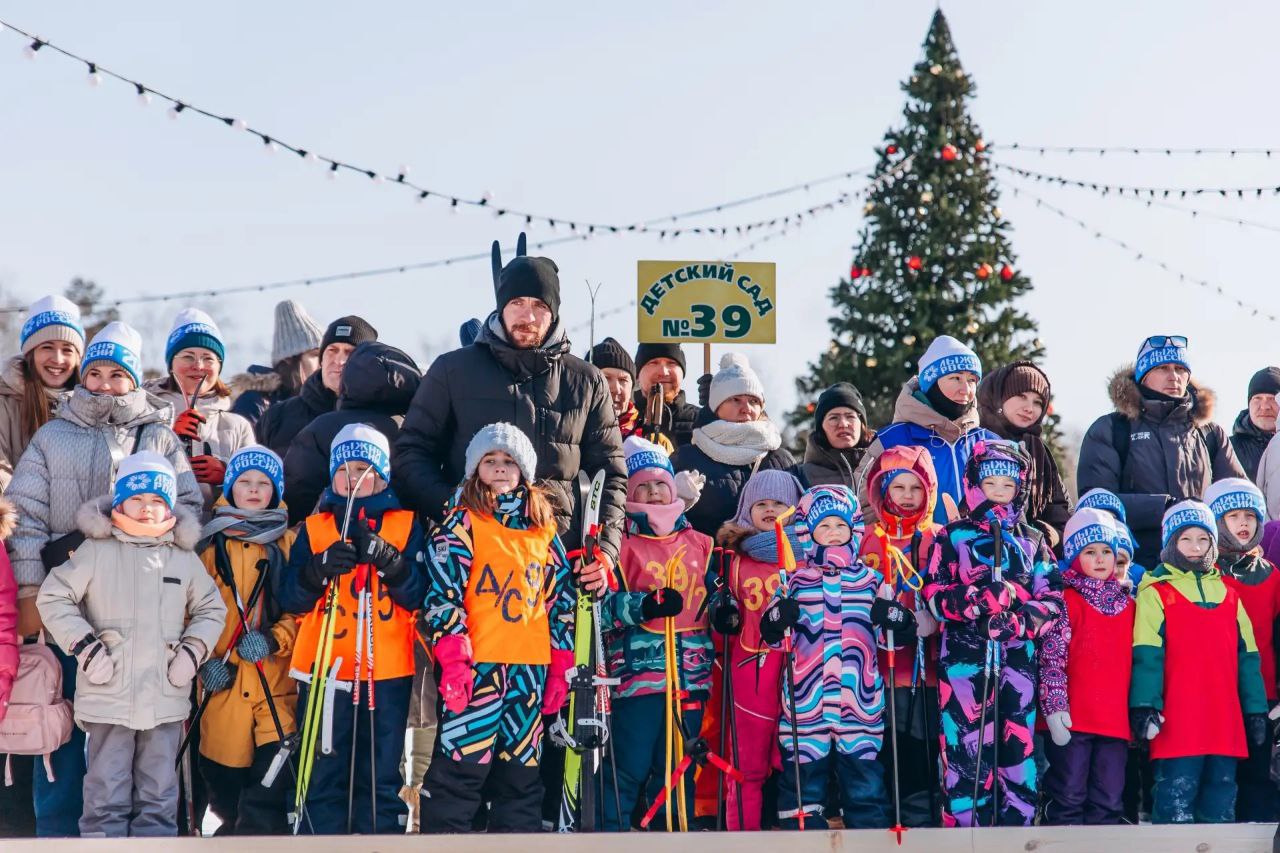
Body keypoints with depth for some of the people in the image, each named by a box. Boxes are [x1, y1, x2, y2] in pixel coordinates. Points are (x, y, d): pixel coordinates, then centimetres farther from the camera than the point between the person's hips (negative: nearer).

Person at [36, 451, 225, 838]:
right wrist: (84, 648, -8)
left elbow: (211, 609, 18)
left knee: (159, 797, 8)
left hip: (166, 699, 3)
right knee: (106, 797, 0)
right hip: (108, 696, -3)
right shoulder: (96, 551, -3)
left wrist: (193, 651, 2)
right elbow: (53, 598, 1)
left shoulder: (185, 558, 7)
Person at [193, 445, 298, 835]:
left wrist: (274, 639, -13)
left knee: (274, 778, -13)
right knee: (224, 781, 4)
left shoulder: (289, 543, 9)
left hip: (276, 683, -1)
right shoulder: (209, 543, 10)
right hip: (222, 681, 1)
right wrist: (203, 658, -5)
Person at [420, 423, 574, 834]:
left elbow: (561, 599, 16)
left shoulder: (544, 528, 14)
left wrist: (560, 668, 10)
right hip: (476, 666, -4)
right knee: (460, 768, -7)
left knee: (522, 772, 9)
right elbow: (443, 593, -6)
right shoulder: (463, 522, 1)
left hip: (531, 669, 4)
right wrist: (453, 659, -15)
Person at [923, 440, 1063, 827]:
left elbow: (1052, 599, 7)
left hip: (1018, 660, 2)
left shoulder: (1033, 540, 15)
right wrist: (983, 597, -18)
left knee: (1018, 751, 2)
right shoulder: (953, 537, 8)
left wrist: (1018, 622, -12)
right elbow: (935, 596, -2)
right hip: (966, 659, -2)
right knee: (966, 751, -6)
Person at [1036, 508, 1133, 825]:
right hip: (1073, 720, -5)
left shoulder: (1127, 605, 14)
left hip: (1116, 720, 5)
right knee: (1069, 799, -1)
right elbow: (1051, 659, -9)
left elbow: (1136, 660, 16)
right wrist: (1055, 707, -17)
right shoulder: (1065, 602, -2)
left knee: (1109, 803, 8)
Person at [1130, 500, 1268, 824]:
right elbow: (1146, 654, -8)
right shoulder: (1156, 593, 0)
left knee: (1221, 802, 10)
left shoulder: (1228, 594, 17)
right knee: (1176, 801, -6)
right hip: (1178, 722, -5)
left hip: (1226, 722, 5)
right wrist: (1145, 706, -18)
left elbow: (1247, 657, 18)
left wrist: (1256, 711, 14)